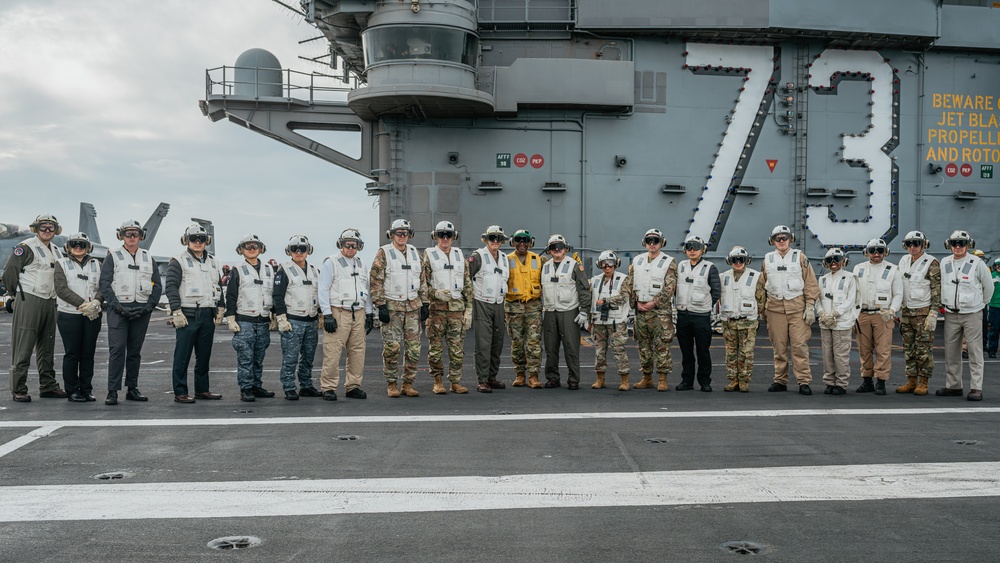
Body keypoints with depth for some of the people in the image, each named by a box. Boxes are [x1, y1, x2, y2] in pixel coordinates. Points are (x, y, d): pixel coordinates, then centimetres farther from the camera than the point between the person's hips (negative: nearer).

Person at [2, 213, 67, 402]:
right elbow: (9, 272, -8)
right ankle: (19, 389, -3)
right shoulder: (26, 247, -7)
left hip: (49, 302, 8)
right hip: (28, 301, -7)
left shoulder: (56, 251, 16)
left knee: (47, 346, 12)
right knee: (23, 347, -6)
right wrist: (16, 294, 0)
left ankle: (48, 386, 18)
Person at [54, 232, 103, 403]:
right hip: (69, 316, -2)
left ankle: (86, 389, 13)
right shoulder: (62, 264, 5)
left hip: (92, 316, 3)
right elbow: (62, 289, -7)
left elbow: (102, 286, 4)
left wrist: (95, 302, -16)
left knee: (88, 353, 5)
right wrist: (83, 304, -15)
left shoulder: (96, 265, 14)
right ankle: (72, 390, 8)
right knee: (72, 354, 0)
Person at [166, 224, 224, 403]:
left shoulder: (212, 262, 16)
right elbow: (171, 287, -9)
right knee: (182, 355, -3)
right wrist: (177, 312, -16)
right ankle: (180, 392, 2)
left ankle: (202, 389, 21)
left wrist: (221, 307, 15)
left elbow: (217, 286, 23)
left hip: (208, 315, 6)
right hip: (188, 315, -6)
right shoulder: (178, 261, -3)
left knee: (204, 355, 12)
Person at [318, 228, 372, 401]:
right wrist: (327, 314, -13)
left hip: (358, 314, 6)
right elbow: (323, 290, -6)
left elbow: (366, 290, 23)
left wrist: (369, 313, 17)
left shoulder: (360, 265, 18)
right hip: (338, 313, -6)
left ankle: (353, 386, 15)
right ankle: (328, 388, -1)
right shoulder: (331, 263, -1)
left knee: (357, 351, 6)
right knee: (333, 353, -8)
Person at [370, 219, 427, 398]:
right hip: (392, 307, -5)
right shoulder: (384, 253, -3)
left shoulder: (414, 252, 13)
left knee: (413, 347, 4)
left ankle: (408, 383, 13)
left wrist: (424, 303, 10)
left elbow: (421, 280, 17)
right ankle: (391, 384, 8)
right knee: (391, 347, -4)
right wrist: (381, 306, -14)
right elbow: (375, 280, -8)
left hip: (413, 306, 5)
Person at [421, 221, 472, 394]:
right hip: (436, 308, -3)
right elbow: (421, 283, -2)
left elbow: (467, 284, 13)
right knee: (435, 347, 0)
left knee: (457, 347, 2)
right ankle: (438, 381, 10)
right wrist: (436, 293, -19)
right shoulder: (429, 256, 3)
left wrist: (469, 310, 6)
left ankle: (456, 382, 10)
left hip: (457, 308, 3)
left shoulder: (460, 256, 14)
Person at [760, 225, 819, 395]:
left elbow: (811, 283, 3)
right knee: (779, 346, 6)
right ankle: (780, 381, 14)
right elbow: (763, 285, 16)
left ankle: (804, 381, -3)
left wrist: (810, 306, -4)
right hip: (775, 308, 2)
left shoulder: (800, 257, 5)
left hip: (797, 307, -2)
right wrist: (763, 308, 11)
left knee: (799, 345, -6)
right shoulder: (768, 259, 12)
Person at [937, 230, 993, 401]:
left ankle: (976, 388, -2)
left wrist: (981, 303, 13)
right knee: (951, 351, 7)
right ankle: (953, 386, 16)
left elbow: (988, 286, 5)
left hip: (972, 314, -4)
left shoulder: (977, 263, -6)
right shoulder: (944, 263, 6)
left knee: (975, 352, -4)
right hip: (951, 314, 4)